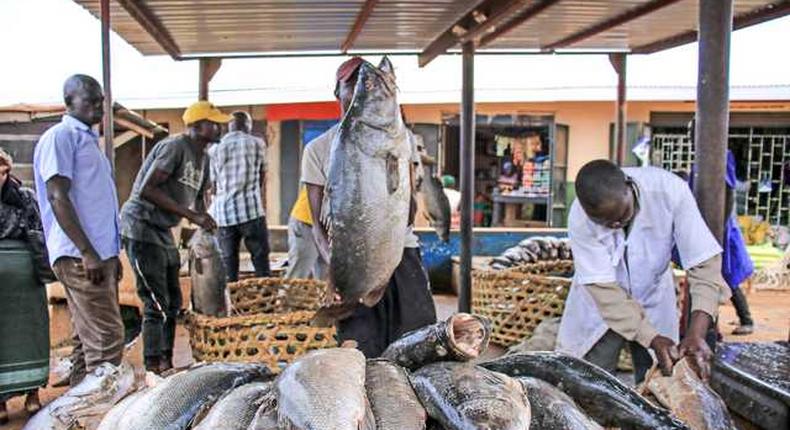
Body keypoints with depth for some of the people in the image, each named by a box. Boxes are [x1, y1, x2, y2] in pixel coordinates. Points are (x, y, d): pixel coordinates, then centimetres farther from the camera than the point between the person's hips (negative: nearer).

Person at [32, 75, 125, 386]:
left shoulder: (88, 139, 22)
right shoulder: (61, 136, -6)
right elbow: (57, 197, -15)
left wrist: (111, 254, 23)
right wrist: (87, 252, -20)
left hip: (99, 254, 10)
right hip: (80, 256, -10)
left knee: (88, 339, 13)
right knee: (107, 339, -13)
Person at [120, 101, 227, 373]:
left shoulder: (203, 158, 12)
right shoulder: (175, 147, -17)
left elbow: (198, 198, 21)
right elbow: (147, 189, -25)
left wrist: (205, 223, 3)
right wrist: (191, 215, -25)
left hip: (163, 231, 10)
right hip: (141, 226, -10)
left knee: (173, 301, 13)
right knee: (157, 304, -9)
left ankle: (166, 365, 23)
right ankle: (153, 370, 0)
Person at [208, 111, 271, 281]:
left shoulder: (214, 149, 11)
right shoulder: (257, 143, 4)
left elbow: (213, 186, 12)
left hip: (223, 213, 3)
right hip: (251, 210, -3)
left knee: (229, 267, 5)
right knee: (261, 262, 1)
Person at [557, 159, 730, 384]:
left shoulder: (669, 191, -27)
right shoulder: (580, 220, -28)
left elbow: (704, 262, -25)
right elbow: (603, 289, -24)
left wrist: (697, 333, -36)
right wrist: (653, 339, -32)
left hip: (654, 299, 1)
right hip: (600, 307, -1)